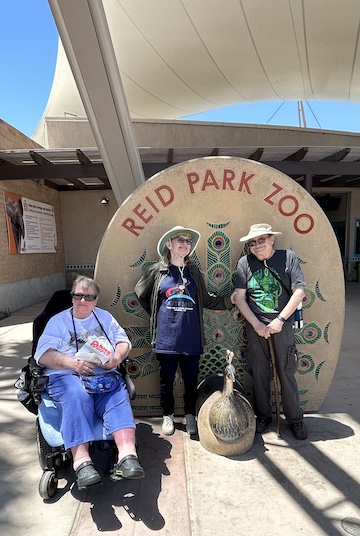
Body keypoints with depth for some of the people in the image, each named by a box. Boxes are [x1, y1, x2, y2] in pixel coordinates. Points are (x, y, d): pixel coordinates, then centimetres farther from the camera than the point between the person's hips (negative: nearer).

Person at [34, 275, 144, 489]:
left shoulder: (105, 317, 21)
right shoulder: (58, 321, 14)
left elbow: (124, 341, 15)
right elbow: (43, 354, 1)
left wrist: (117, 358, -9)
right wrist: (72, 363, -16)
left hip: (105, 375, 2)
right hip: (66, 375, -1)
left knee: (119, 397, -28)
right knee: (76, 397, -34)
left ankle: (128, 454, -41)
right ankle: (81, 461, -40)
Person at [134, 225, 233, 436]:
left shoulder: (193, 271, 7)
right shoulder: (157, 270, 0)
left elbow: (205, 300, 10)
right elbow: (141, 294, 12)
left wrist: (230, 300, 0)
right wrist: (157, 315, 9)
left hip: (191, 337, 2)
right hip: (167, 337, -2)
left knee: (191, 378, 11)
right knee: (167, 378, 11)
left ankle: (190, 415, 33)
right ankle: (168, 416, 32)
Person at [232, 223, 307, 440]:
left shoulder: (288, 257, -2)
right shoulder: (245, 262, 1)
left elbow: (299, 292, -6)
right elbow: (239, 297, 0)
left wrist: (280, 320, -11)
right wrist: (256, 324, -6)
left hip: (282, 323, -1)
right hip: (256, 325, 2)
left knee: (286, 371, 4)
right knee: (259, 371, 10)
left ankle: (295, 418, 24)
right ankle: (263, 415, 29)